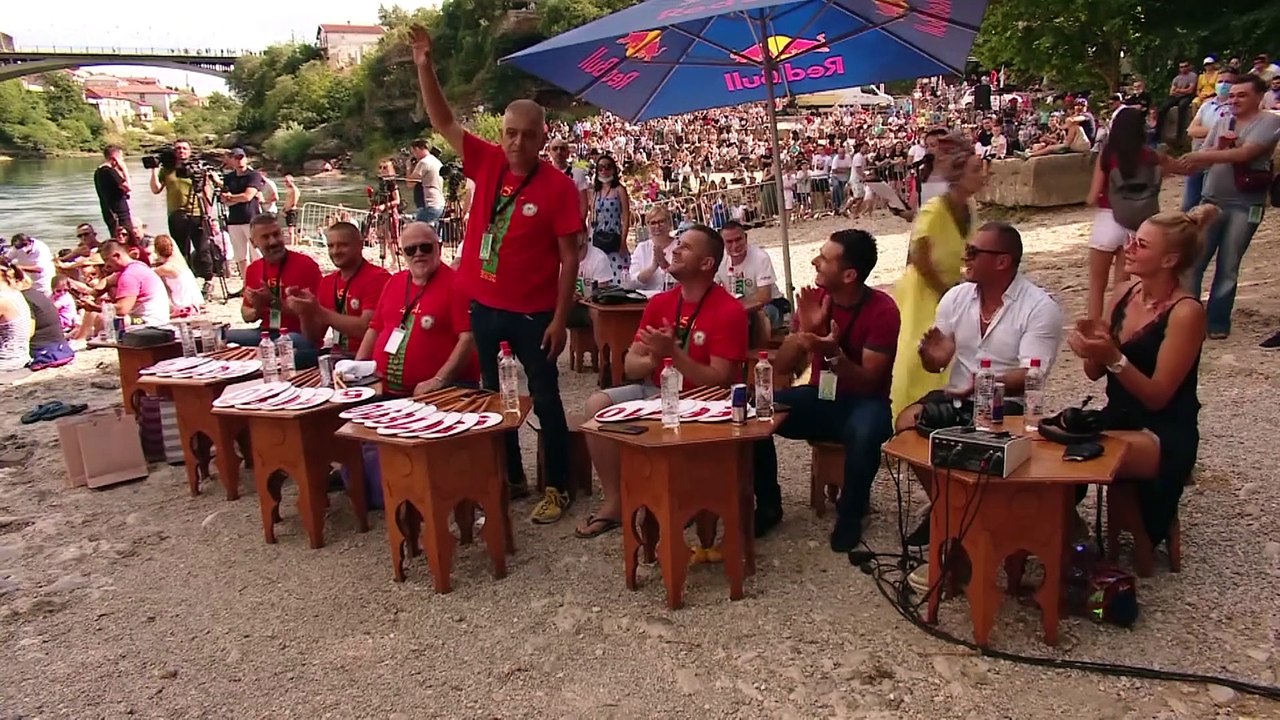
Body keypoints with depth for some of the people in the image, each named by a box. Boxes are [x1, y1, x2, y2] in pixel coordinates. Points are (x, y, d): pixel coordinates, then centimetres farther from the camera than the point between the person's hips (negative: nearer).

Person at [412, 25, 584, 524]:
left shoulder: (558, 187, -12)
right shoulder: (488, 164, 1)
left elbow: (569, 258, -11)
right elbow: (443, 123, 5)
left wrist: (560, 319, -14)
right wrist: (425, 65, -6)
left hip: (532, 313, -5)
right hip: (482, 307, 5)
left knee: (545, 400, 6)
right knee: (494, 398, 16)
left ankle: (557, 488, 19)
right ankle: (511, 478, 32)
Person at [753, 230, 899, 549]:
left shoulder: (882, 310, -16)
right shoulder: (813, 298, -3)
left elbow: (868, 383, -20)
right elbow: (780, 365, -5)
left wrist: (834, 354, -37)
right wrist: (803, 331, -22)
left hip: (862, 402, -4)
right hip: (819, 397, 5)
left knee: (863, 432, -38)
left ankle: (850, 514, -11)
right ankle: (768, 505, -1)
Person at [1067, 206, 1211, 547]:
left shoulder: (1186, 313, -16)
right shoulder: (1125, 294, 2)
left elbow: (1157, 396, -18)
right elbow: (1094, 373, 7)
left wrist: (1113, 358, -32)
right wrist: (1090, 346, -15)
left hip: (1165, 436, -6)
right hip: (1117, 417, 6)